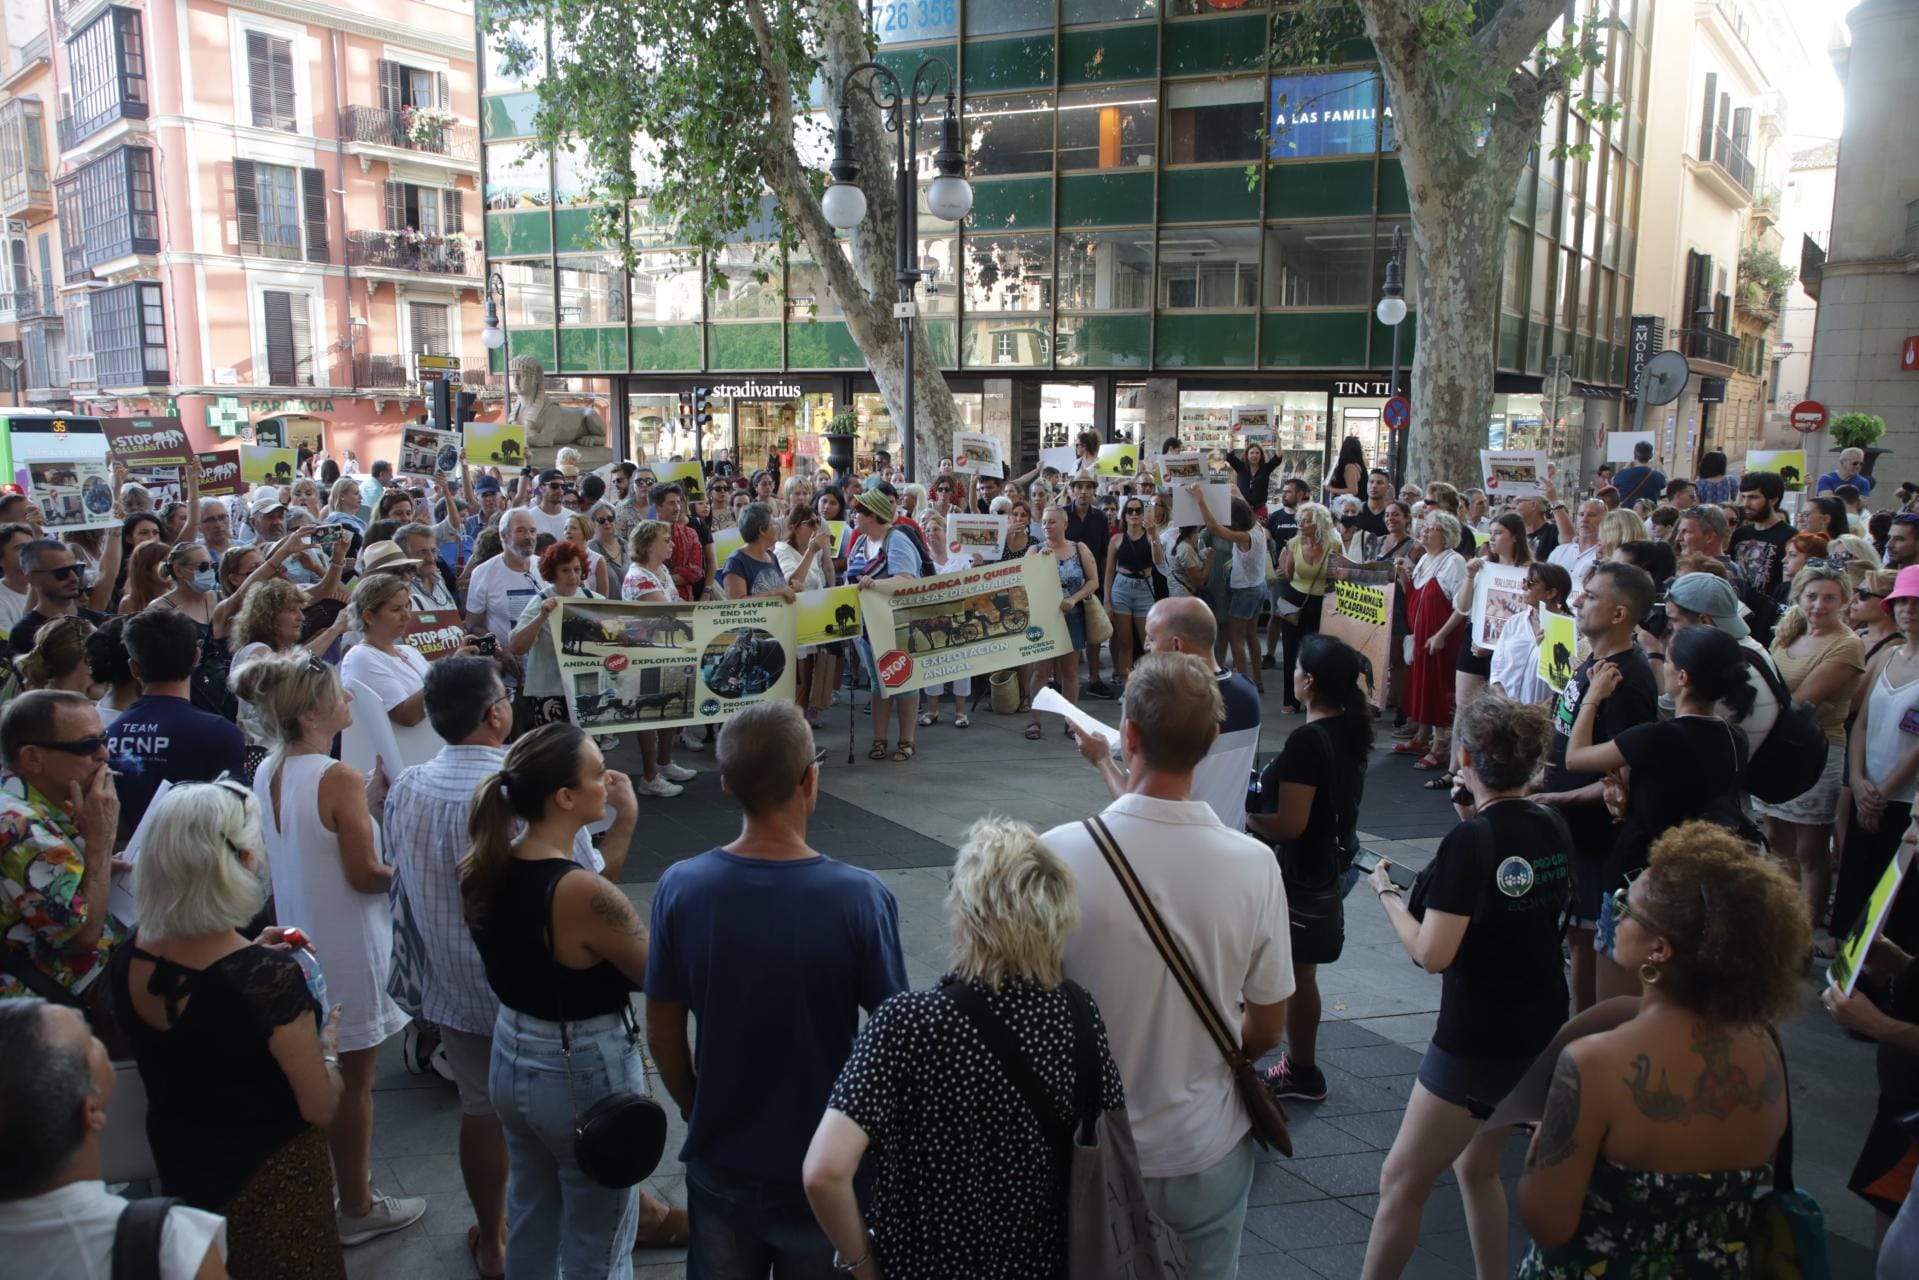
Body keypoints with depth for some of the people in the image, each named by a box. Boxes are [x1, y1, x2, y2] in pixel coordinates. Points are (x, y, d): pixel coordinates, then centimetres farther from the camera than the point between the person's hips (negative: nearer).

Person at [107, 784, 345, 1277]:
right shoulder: (270, 978, -33)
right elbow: (320, 1108, -22)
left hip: (178, 1171, 6)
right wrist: (326, 1041, -4)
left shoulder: (130, 958, -14)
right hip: (269, 1182, -5)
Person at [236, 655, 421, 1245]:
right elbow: (365, 874, -22)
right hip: (347, 949, -8)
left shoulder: (266, 773, 0)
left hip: (298, 940, 8)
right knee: (353, 1080, 8)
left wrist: (374, 788, 2)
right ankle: (357, 1208, 23)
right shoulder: (339, 779, -24)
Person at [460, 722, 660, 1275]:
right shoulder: (585, 895, -30)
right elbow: (659, 977, -18)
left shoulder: (485, 871, -7)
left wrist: (617, 819, 3)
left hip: (511, 1058, 7)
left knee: (530, 1218, 28)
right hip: (585, 1075, -7)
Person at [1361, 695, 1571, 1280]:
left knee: (1401, 1183, 6)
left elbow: (1431, 953, -22)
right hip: (1544, 1032, 8)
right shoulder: (1553, 827, -1)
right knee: (1477, 1166, 25)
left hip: (1477, 1045, -8)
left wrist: (1386, 892, -7)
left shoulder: (1469, 841, -22)